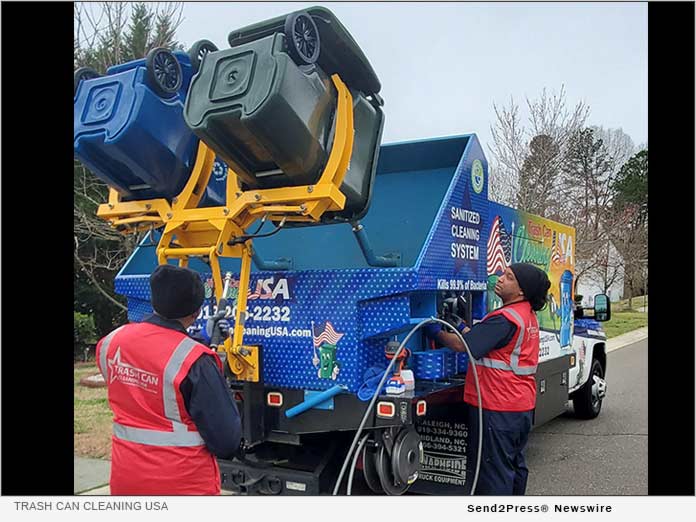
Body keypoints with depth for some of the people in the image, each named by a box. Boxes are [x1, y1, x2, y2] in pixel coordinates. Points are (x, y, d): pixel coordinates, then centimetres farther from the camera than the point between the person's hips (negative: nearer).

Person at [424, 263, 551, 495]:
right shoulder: (528, 316, 11)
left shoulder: (505, 319, -21)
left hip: (496, 408, -10)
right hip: (522, 406, 10)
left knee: (493, 467, 0)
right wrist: (460, 325, 12)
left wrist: (437, 332, -5)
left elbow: (463, 344, -20)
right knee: (514, 463, 21)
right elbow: (481, 339, 13)